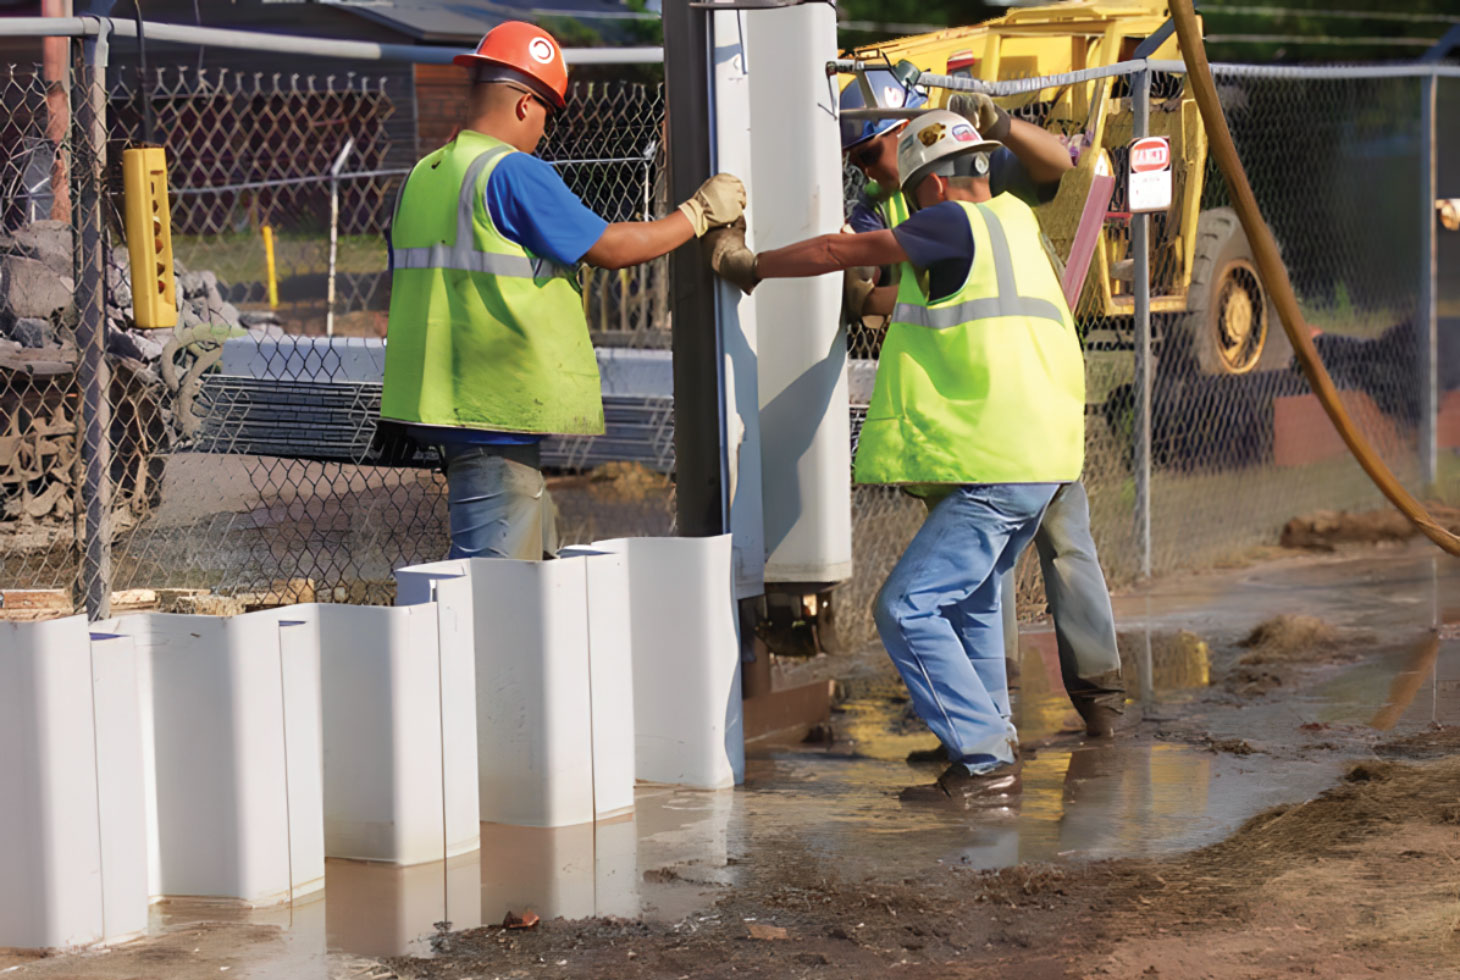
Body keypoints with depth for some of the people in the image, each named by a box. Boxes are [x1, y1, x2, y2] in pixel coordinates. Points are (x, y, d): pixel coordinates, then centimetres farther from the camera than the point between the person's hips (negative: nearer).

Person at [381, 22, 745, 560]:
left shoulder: (420, 178, 13)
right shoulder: (513, 173, -13)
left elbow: (408, 290, 19)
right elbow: (608, 247, -11)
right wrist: (698, 214, 3)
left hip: (444, 404, 9)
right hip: (496, 412, -9)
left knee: (534, 558, 18)